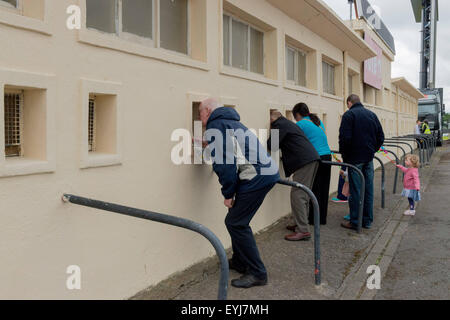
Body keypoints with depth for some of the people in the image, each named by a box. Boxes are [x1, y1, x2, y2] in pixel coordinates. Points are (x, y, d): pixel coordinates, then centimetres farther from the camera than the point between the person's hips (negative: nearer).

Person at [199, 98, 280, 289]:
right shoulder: (231, 122, 25)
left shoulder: (215, 128, -5)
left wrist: (228, 194, -8)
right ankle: (239, 262, 31)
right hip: (268, 172, 10)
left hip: (257, 178, -10)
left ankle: (257, 273, 2)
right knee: (237, 220, 20)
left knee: (235, 223, -4)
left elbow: (224, 163, -15)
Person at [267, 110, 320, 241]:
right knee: (304, 194, 16)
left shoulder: (279, 125, -3)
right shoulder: (289, 123, 27)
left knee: (297, 195, -9)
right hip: (312, 158, 10)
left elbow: (272, 145, -7)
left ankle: (303, 230, -10)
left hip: (304, 161, -10)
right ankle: (301, 224, 24)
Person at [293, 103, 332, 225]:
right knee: (324, 189, 12)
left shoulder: (300, 124, -6)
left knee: (314, 190, 1)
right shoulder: (318, 121, 17)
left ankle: (314, 219, 7)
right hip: (327, 156, 7)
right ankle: (322, 218, 20)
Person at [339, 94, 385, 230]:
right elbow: (381, 137, 12)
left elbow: (345, 138, -16)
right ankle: (367, 220, 17)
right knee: (368, 189, 10)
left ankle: (355, 222, 4)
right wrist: (373, 150, 16)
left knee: (355, 190, -2)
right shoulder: (372, 114, 12)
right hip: (369, 158, 6)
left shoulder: (349, 115, -7)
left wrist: (344, 154, -4)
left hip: (355, 158, -6)